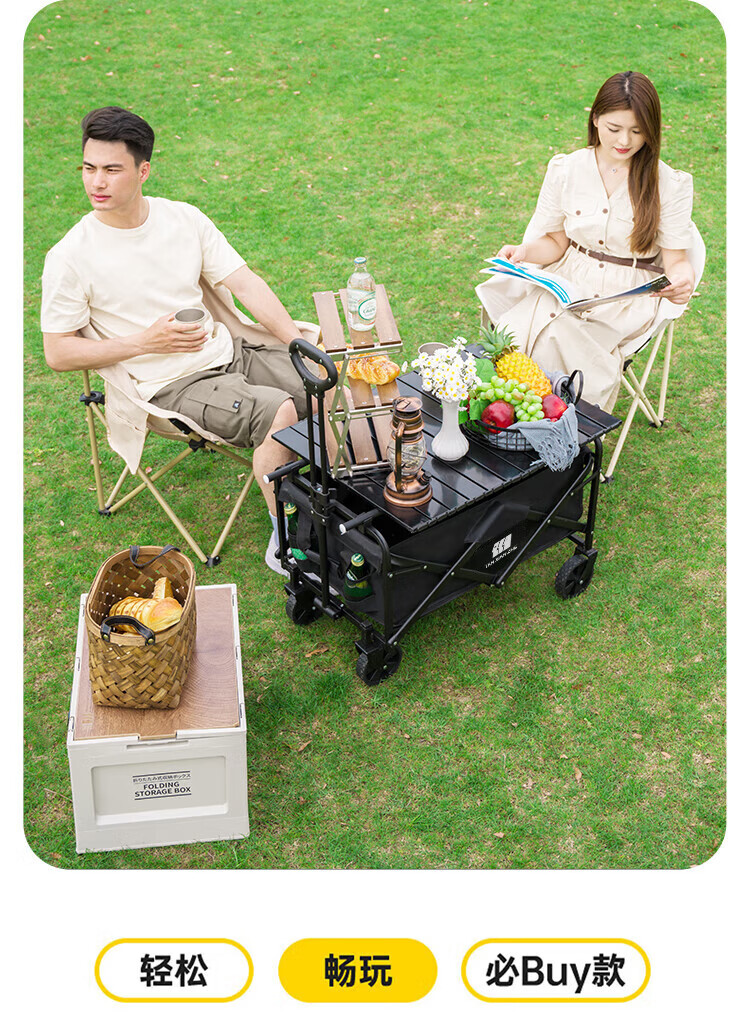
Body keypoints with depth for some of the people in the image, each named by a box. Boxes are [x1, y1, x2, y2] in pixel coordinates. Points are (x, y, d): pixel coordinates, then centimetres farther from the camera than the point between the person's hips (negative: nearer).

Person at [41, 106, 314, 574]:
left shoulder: (184, 218, 4)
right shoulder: (70, 258, -8)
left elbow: (245, 282, 4)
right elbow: (58, 352, -4)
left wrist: (300, 342, -7)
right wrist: (146, 342, -14)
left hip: (230, 351, 6)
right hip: (169, 386, -5)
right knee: (281, 412, -30)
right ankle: (284, 540, -13)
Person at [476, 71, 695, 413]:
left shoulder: (669, 185, -4)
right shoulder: (566, 170, 2)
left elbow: (674, 259, -3)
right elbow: (556, 243, 10)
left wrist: (683, 279, -27)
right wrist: (525, 251, -12)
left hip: (628, 296, -3)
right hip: (568, 282, 3)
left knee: (550, 336, -30)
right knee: (517, 328, -29)